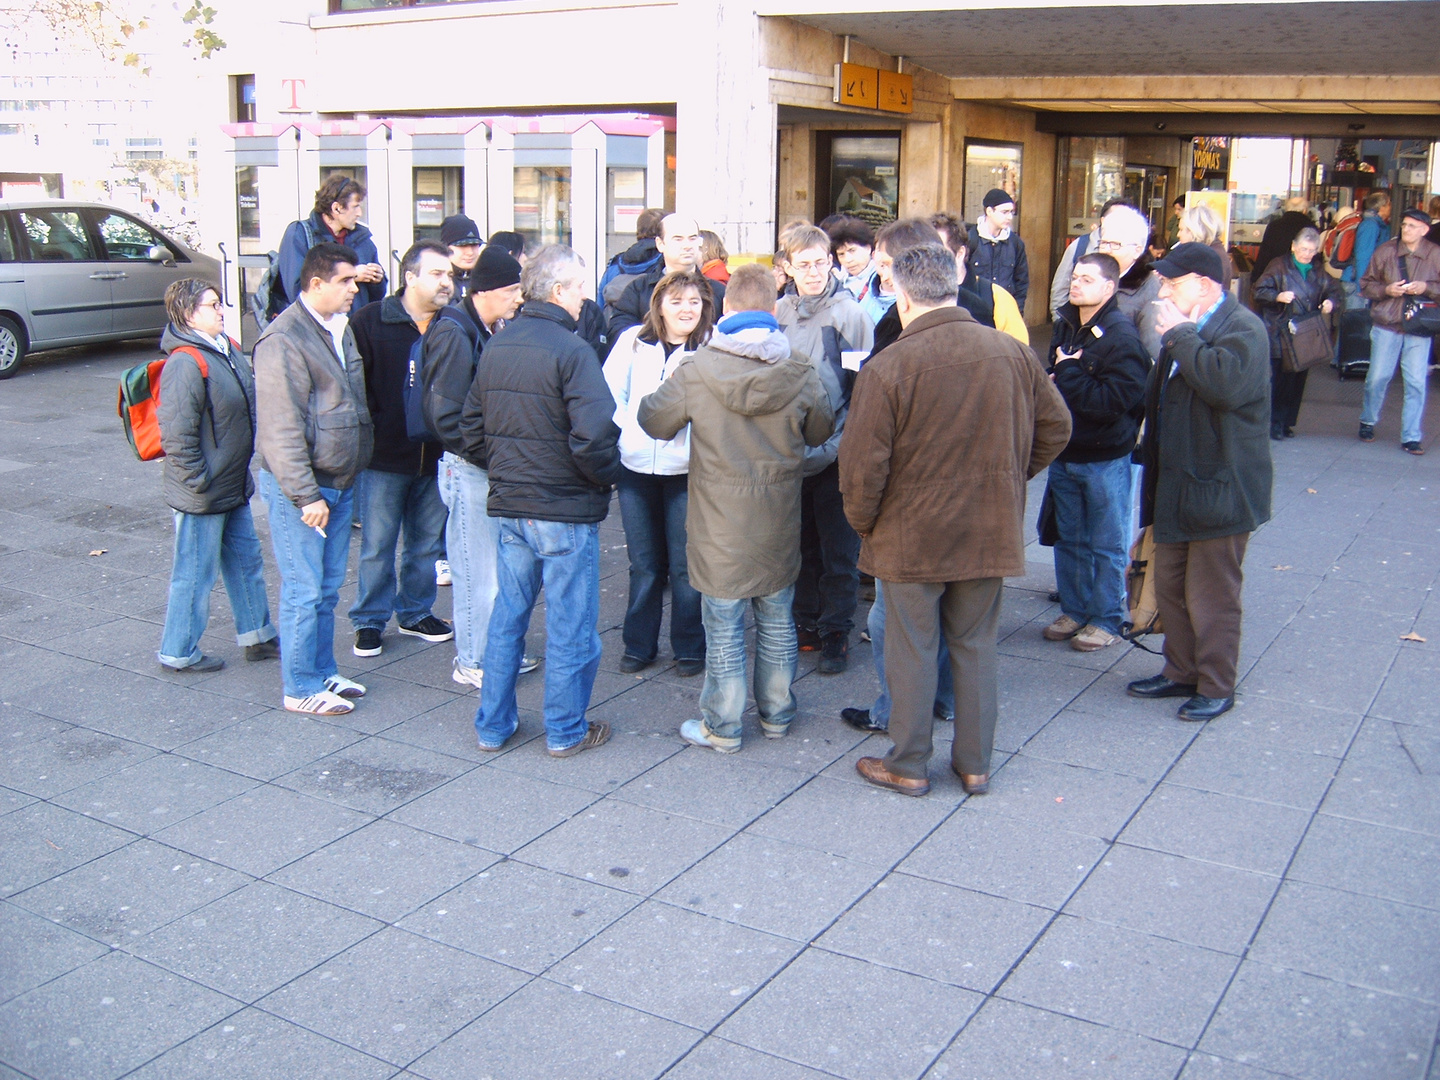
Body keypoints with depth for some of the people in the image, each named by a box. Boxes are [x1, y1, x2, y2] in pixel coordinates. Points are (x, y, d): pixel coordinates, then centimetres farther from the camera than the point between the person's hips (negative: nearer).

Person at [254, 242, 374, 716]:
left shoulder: (341, 328, 11)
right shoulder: (284, 339, -18)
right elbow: (281, 428, -20)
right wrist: (306, 495, -21)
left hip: (340, 482, 8)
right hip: (300, 487, -8)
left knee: (328, 587, 16)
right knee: (303, 591, 0)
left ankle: (323, 673, 28)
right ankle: (301, 689, 11)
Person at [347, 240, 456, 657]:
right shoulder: (370, 322, -6)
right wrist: (371, 428, -10)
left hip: (434, 459, 4)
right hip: (383, 457, -4)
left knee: (427, 543, 14)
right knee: (377, 545, 4)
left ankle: (416, 613, 30)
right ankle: (370, 621, 18)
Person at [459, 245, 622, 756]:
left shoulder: (494, 347, 6)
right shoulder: (571, 350, -16)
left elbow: (471, 432, 10)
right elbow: (593, 438, -25)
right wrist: (609, 477, -7)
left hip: (509, 505, 7)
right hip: (566, 510, -7)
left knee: (507, 614, 17)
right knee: (570, 625, 6)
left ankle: (492, 725, 25)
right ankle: (566, 730, 18)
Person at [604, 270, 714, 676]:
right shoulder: (633, 341, 5)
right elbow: (610, 396, 7)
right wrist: (613, 445, -4)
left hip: (685, 470, -2)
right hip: (635, 467, 2)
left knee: (685, 565, 4)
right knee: (643, 563, 11)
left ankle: (690, 647, 19)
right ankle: (638, 645, 25)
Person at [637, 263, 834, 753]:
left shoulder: (696, 372, -15)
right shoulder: (801, 374, -8)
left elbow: (654, 421, -1)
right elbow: (820, 433, 7)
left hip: (720, 524, -2)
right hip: (779, 526, 3)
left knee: (724, 628, 7)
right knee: (776, 621, 17)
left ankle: (721, 726, 18)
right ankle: (776, 713, 30)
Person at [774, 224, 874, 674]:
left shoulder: (849, 313, -6)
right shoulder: (778, 313, 4)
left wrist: (847, 445, -14)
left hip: (836, 455, -4)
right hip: (790, 454, 4)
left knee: (838, 551, 5)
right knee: (801, 544, 15)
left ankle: (836, 632, 16)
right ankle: (806, 623, 29)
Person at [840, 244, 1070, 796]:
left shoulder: (887, 367, -17)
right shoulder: (1012, 353, -2)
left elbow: (862, 464, -16)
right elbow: (1056, 427, 9)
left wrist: (864, 523, 1)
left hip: (912, 537, -4)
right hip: (991, 533, 4)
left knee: (912, 650, 9)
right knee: (976, 647, 16)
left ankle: (908, 765, 20)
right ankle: (975, 764, 25)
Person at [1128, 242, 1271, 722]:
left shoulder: (1243, 328, -14)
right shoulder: (1188, 330, 14)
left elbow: (1226, 384, -34)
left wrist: (1180, 335, -23)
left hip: (1219, 492, -9)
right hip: (1178, 487, 9)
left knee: (1211, 596, 0)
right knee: (1170, 587, 16)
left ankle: (1216, 687, 13)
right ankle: (1181, 673, 30)